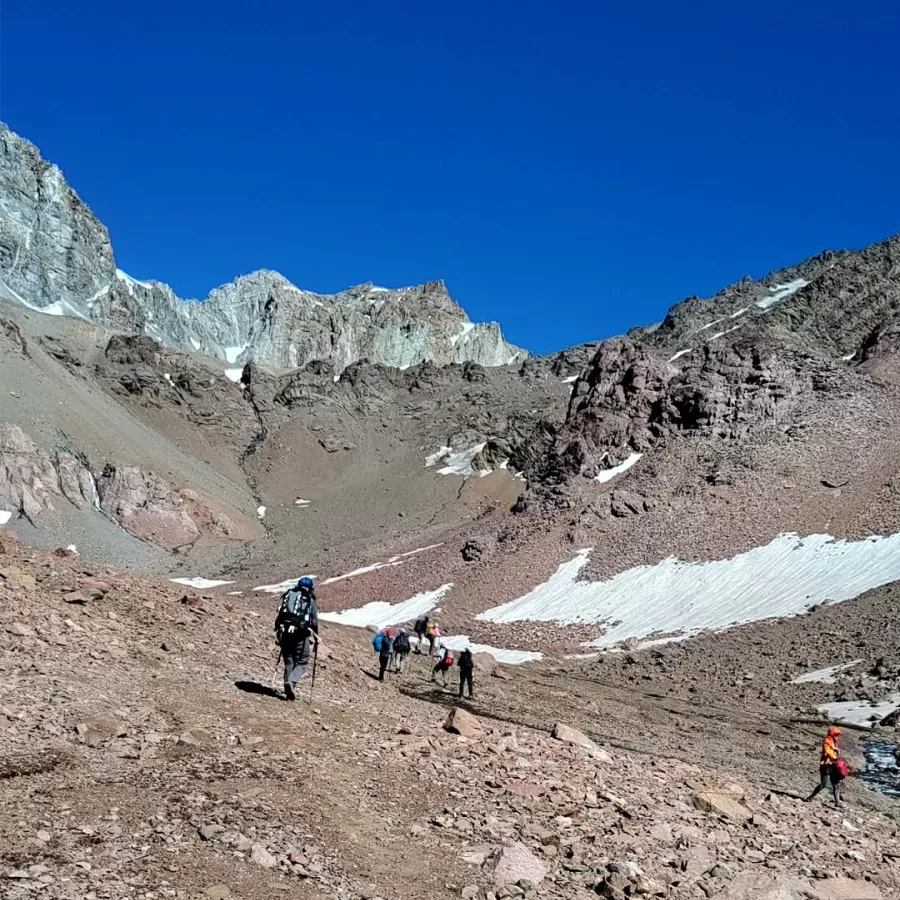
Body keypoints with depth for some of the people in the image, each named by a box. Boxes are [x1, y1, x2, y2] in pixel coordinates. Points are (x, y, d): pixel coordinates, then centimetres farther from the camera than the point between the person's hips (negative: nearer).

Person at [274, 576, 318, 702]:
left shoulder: (288, 596, 15)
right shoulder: (310, 601, 5)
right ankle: (291, 681, -19)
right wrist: (316, 636, 15)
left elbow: (279, 617, 15)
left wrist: (278, 633, 21)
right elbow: (314, 621, 4)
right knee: (302, 662, 6)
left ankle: (288, 688, 10)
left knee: (288, 662, 15)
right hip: (300, 635, -4)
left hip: (284, 633, 4)